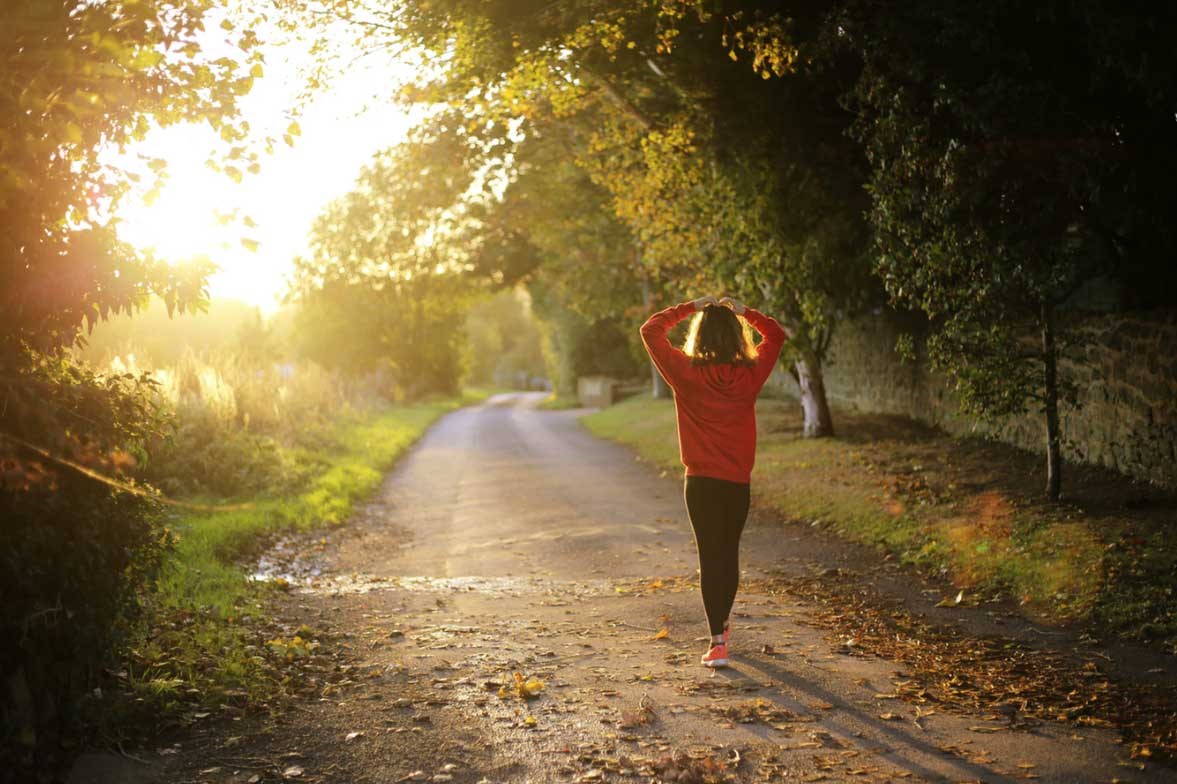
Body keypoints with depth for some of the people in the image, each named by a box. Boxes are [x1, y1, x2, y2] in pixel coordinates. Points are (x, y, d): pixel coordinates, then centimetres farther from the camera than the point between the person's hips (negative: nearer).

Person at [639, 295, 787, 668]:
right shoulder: (750, 374, -4)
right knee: (729, 553, 19)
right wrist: (743, 311, 10)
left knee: (710, 557, 1)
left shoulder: (687, 373, -11)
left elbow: (650, 330, -1)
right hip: (739, 482, 3)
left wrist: (689, 308, 3)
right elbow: (776, 334, 14)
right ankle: (722, 624, 37)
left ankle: (718, 642, -6)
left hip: (701, 482, -2)